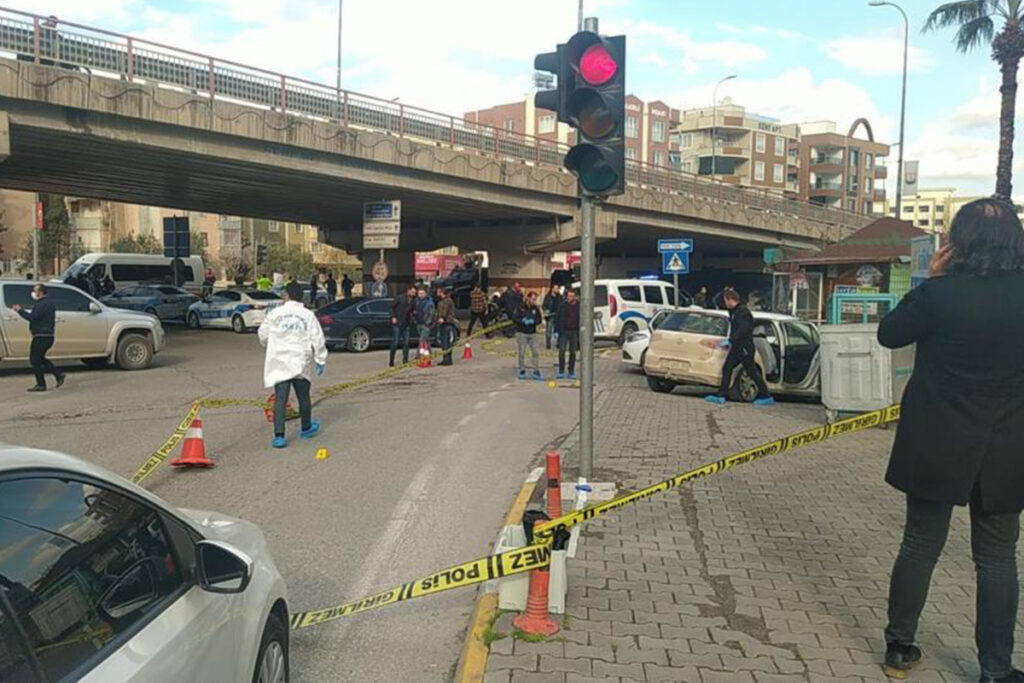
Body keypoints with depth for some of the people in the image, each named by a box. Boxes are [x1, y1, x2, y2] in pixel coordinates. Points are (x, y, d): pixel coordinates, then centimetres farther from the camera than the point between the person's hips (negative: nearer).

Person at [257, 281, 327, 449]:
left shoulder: (274, 313, -1)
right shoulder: (308, 315, -1)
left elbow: (263, 335, 9)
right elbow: (318, 340, -3)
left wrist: (271, 345, 30)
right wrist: (321, 360, 6)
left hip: (279, 362, -1)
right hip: (301, 362, 1)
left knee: (280, 399, -3)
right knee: (303, 397, 17)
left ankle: (279, 436, -12)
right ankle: (306, 428, 34)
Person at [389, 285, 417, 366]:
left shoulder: (413, 301, 8)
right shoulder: (400, 298, -5)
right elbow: (392, 307, -2)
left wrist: (414, 313, -6)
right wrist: (393, 317, -11)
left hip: (407, 324, 5)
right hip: (397, 323, -4)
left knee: (406, 343, 2)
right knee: (395, 342, -4)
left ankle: (405, 360, 8)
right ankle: (391, 361, 7)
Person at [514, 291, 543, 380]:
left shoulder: (536, 308, 4)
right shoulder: (521, 307, -5)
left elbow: (539, 320, 3)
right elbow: (514, 318, -7)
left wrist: (533, 321, -16)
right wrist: (523, 321, -20)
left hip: (532, 333, 3)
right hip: (521, 333, -3)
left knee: (536, 352, -2)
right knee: (522, 353, 1)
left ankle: (536, 372, 3)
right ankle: (522, 371, 12)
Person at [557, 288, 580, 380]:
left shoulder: (579, 306, 3)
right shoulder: (562, 305, 2)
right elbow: (558, 319, 4)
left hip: (574, 332, 1)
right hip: (564, 331, -1)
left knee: (573, 352, 5)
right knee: (562, 351, -7)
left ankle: (571, 372, 13)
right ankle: (561, 371, 1)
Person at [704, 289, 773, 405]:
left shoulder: (743, 312, -16)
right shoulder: (734, 312, 16)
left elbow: (743, 330, -25)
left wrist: (730, 341, -23)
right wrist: (729, 343, 17)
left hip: (745, 348, -10)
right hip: (736, 348, 10)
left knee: (752, 372, -3)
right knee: (726, 369, 7)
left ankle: (766, 397, 6)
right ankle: (721, 396, 9)